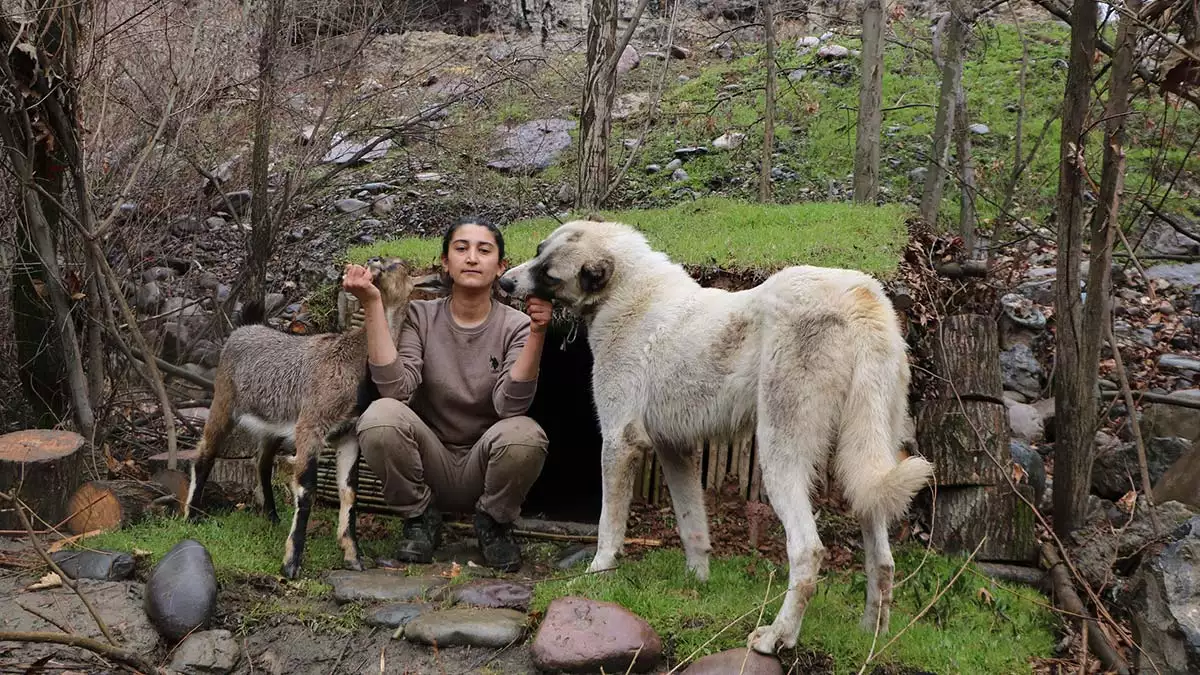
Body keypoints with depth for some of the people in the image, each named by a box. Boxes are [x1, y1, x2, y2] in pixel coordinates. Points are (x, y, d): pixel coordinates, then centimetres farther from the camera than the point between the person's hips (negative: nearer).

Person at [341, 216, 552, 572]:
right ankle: (420, 518, -1)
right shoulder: (421, 316, -2)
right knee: (380, 415, -28)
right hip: (430, 464, 1)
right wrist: (373, 305, -23)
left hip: (483, 470, 0)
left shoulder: (515, 325, -6)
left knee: (524, 435, -33)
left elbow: (510, 405, -22)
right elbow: (396, 389, -20)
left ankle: (493, 523, 0)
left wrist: (537, 334, -34)